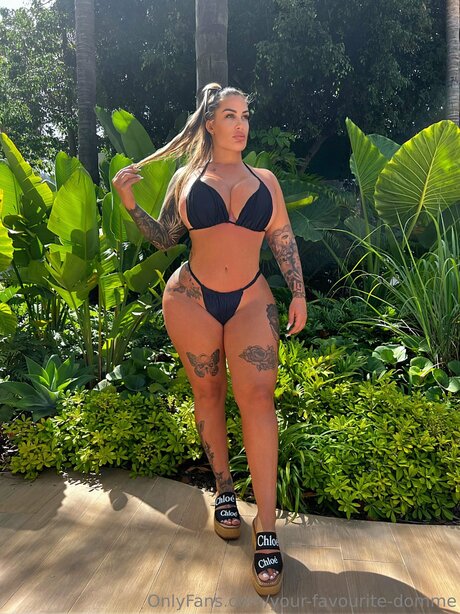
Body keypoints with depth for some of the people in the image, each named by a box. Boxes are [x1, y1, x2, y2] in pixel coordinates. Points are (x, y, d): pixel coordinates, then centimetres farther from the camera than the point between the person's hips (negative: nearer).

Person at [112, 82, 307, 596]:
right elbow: (164, 239, 8)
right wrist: (130, 204, -6)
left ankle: (266, 528, -8)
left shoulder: (265, 180, 12)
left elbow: (284, 239, 11)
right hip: (191, 299, 0)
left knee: (257, 397, -14)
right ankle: (224, 489, 28)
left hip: (251, 302, 0)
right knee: (208, 392, 8)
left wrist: (298, 292, 2)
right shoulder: (187, 178, 8)